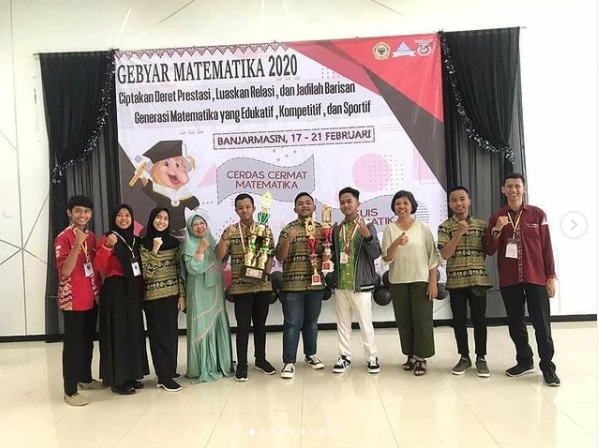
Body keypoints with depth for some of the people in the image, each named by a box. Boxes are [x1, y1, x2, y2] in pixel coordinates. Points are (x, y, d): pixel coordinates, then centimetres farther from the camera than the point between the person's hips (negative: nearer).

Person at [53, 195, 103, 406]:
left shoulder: (91, 236, 9)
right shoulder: (63, 238, -13)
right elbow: (65, 271, -21)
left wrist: (99, 288, 11)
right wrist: (77, 245, -31)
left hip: (92, 297, 7)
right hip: (73, 299, -7)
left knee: (88, 340, 18)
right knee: (73, 343, -1)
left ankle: (85, 378, 33)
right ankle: (70, 391, 7)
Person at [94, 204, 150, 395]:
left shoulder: (135, 240, 12)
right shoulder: (107, 238, -7)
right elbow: (98, 266, -20)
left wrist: (142, 290, 8)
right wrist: (107, 246, -34)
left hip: (133, 291, 7)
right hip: (115, 291, -7)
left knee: (134, 332, 11)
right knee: (118, 333, -3)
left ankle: (131, 375, 23)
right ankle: (117, 380, 7)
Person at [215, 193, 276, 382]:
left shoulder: (265, 229, 3)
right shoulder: (230, 231, 1)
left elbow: (271, 255, 4)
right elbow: (219, 257, -8)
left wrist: (265, 273, -12)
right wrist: (225, 237, -22)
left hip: (263, 285, 2)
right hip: (241, 287, -2)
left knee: (260, 324, 14)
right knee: (243, 326, 3)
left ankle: (261, 359, 28)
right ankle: (241, 364, 14)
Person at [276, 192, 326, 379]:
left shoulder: (321, 229, 8)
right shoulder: (288, 229, -3)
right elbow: (280, 257, -8)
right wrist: (288, 240, -24)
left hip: (315, 283, 4)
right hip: (292, 284, -3)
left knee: (311, 321, 15)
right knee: (292, 323, 0)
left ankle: (310, 354, 32)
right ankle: (289, 362, 7)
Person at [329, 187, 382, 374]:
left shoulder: (367, 226, -4)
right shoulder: (337, 229, 9)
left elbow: (375, 254, -11)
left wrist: (367, 236, -26)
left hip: (361, 284, -4)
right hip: (340, 284, 5)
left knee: (365, 322, 2)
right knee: (343, 323, 11)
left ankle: (372, 357, 14)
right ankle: (345, 356, 21)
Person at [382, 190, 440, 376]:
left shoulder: (422, 227, 0)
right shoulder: (389, 229, 1)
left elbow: (433, 255, 0)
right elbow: (386, 258, -7)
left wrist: (433, 281, -6)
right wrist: (396, 243, -25)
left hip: (421, 280, -1)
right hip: (398, 282, 2)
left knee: (422, 319, 0)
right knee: (404, 320, 7)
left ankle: (421, 358, 11)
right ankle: (411, 355, 20)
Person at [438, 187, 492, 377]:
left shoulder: (481, 225, 6)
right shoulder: (445, 227, 0)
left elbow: (489, 250, 13)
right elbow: (444, 254, -11)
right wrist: (459, 233, -16)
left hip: (478, 279, 1)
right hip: (455, 281, -1)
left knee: (479, 319, 4)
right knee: (459, 320, 7)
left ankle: (481, 358, 17)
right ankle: (464, 357, 20)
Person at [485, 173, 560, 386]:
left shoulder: (538, 214, 1)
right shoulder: (496, 218, 5)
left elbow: (546, 247, 2)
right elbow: (490, 250, 1)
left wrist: (550, 277, -1)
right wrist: (497, 229, -15)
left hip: (536, 278, -2)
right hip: (509, 280, 2)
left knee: (542, 323, -1)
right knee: (515, 323, 10)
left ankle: (548, 366, 9)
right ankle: (525, 361, 24)